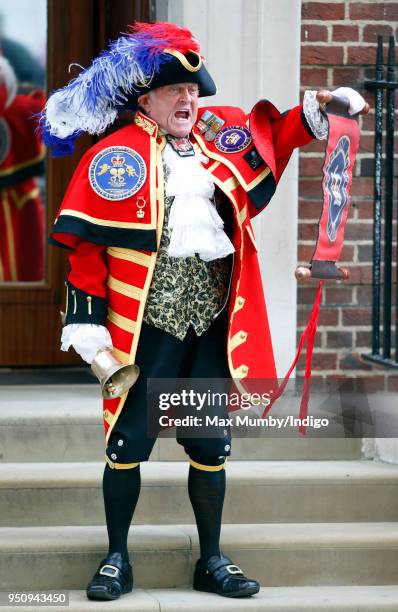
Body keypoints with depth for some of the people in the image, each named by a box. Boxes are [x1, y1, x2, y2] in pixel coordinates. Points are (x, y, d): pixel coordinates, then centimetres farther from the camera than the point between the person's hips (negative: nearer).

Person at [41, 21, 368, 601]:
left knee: (211, 444, 8)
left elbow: (273, 137, 28)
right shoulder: (116, 157, -7)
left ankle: (212, 561, 21)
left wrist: (314, 113, 11)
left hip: (213, 323, 4)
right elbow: (86, 243, -8)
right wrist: (88, 322, -12)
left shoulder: (221, 136, 8)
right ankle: (117, 560, 15)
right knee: (130, 441, 0)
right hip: (147, 325, -4)